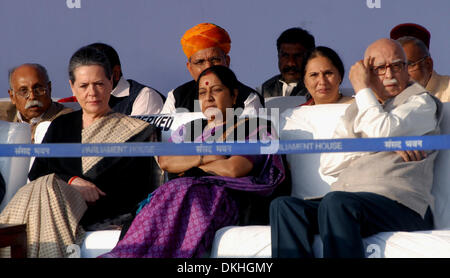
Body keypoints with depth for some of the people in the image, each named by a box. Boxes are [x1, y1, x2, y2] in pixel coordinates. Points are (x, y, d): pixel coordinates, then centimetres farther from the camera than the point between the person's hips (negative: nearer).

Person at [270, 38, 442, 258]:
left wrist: (362, 89, 5)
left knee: (336, 203, -35)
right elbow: (328, 164, 12)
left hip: (401, 204, -6)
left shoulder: (422, 101, 12)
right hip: (348, 199, 6)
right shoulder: (355, 110, 29)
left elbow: (383, 131, -10)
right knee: (284, 206, -20)